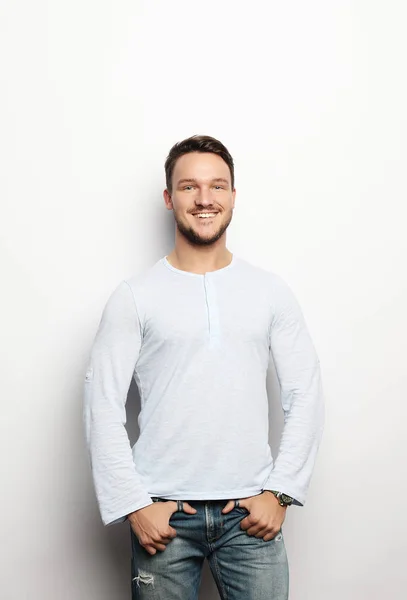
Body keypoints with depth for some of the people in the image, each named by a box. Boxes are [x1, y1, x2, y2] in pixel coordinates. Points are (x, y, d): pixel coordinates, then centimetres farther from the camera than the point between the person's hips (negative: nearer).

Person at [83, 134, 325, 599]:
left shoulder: (270, 291, 4)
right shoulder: (134, 297, -1)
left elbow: (305, 396, 4)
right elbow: (102, 405, -3)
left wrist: (280, 492, -2)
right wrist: (133, 505, -7)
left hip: (250, 513, 2)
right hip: (163, 514, -1)